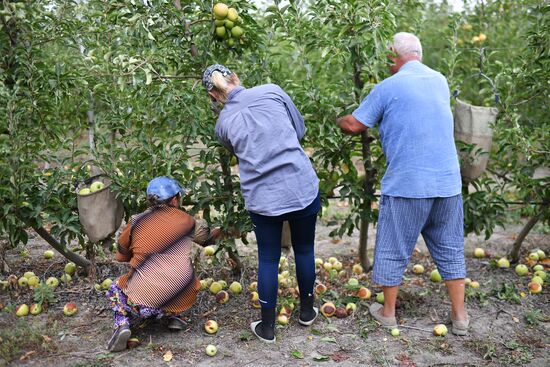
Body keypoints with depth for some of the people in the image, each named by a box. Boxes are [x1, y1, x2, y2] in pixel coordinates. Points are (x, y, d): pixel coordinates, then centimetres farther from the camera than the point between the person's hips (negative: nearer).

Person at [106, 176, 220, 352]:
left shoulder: (137, 221, 5)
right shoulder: (186, 221, 6)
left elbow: (121, 256, 15)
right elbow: (206, 238, 26)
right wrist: (218, 232, 49)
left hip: (141, 303, -1)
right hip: (176, 298, 1)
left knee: (116, 288, 29)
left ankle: (122, 324, 4)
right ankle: (173, 315, 19)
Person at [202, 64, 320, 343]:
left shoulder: (223, 124, 1)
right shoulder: (271, 91, -1)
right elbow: (300, 130, 9)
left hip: (263, 199, 0)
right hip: (303, 189, 1)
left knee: (268, 260, 14)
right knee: (304, 250, 19)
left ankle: (267, 327, 26)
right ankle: (307, 311, 37)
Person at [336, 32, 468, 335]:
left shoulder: (388, 87, -8)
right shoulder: (440, 81, 10)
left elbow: (354, 126, -2)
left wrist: (338, 119, 19)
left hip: (406, 185, -5)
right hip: (448, 182, 5)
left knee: (393, 250, 11)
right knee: (450, 248, 16)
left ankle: (388, 312, 25)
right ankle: (459, 316, 23)